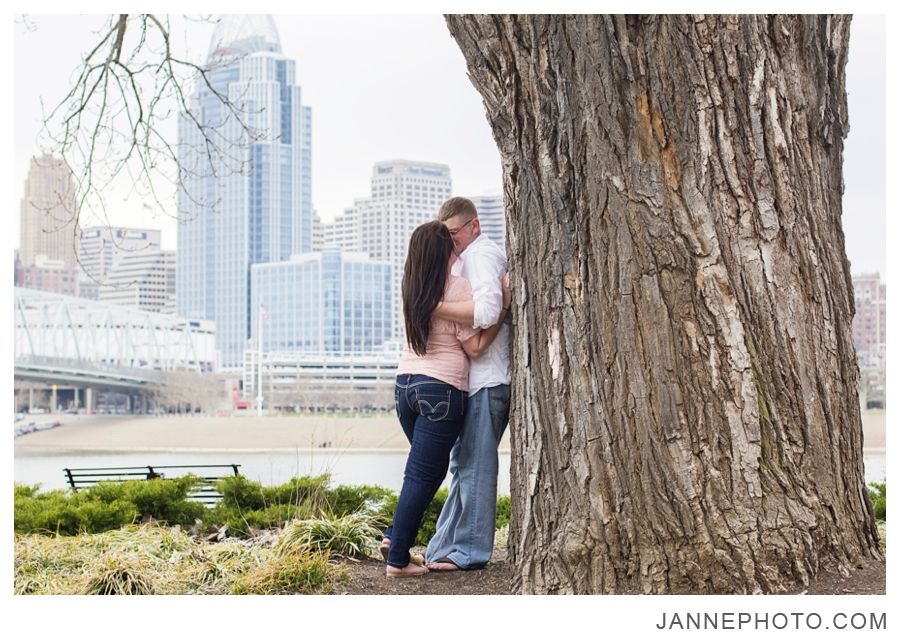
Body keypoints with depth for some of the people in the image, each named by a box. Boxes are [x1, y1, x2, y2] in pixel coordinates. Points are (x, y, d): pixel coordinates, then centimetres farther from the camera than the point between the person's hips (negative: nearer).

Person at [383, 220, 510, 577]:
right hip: (441, 389, -7)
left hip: (405, 383, 7)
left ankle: (395, 537, 17)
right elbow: (474, 347, -8)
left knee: (428, 468, 23)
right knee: (423, 475, -2)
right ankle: (398, 560, -1)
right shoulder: (457, 287, -9)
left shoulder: (412, 290, 11)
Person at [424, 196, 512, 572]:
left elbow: (487, 312, -25)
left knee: (474, 464, -6)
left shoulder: (480, 255, -9)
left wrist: (434, 308, -20)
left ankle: (469, 551, -1)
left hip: (487, 379, -11)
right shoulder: (475, 256, 23)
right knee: (464, 463, 11)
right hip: (481, 377, 11)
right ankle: (446, 549, 17)